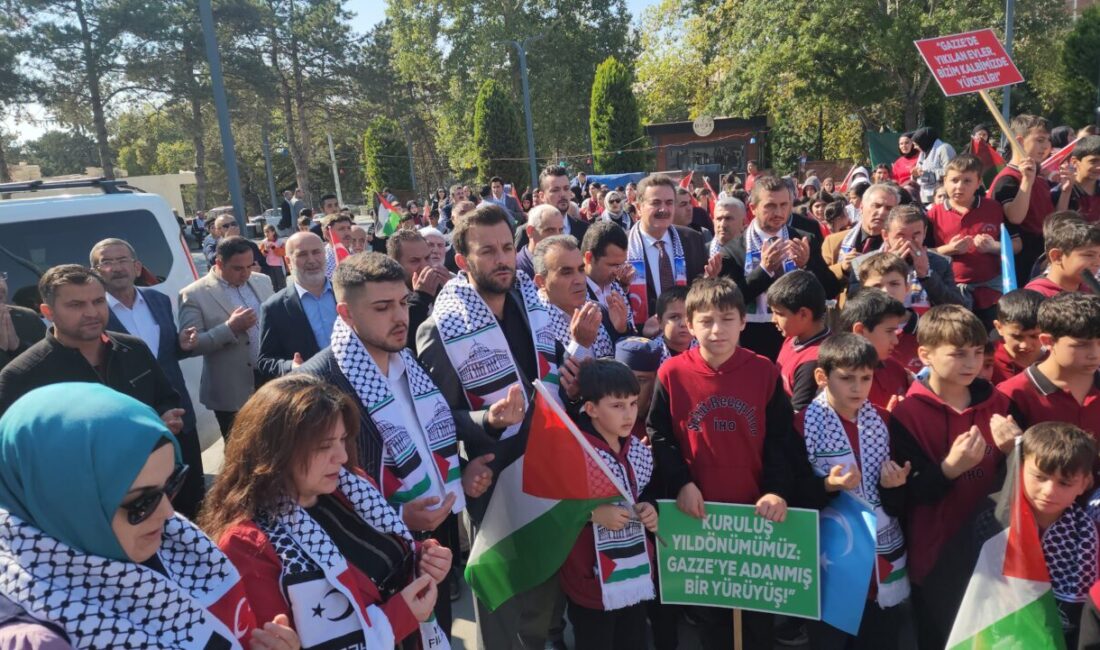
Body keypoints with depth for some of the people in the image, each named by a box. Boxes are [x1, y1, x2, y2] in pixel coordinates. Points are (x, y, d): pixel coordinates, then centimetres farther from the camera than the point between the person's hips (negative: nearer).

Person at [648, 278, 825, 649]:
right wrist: (681, 483, -13)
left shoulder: (765, 372, -6)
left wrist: (778, 490, -14)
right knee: (707, 604, 17)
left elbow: (781, 439, -2)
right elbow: (658, 436, -2)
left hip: (755, 508, 1)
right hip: (699, 510, 0)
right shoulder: (672, 374, -9)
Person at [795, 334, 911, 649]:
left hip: (883, 555, 4)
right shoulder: (804, 424, -12)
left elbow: (898, 501, 9)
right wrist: (827, 485, -26)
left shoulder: (883, 420, 3)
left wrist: (893, 484, -12)